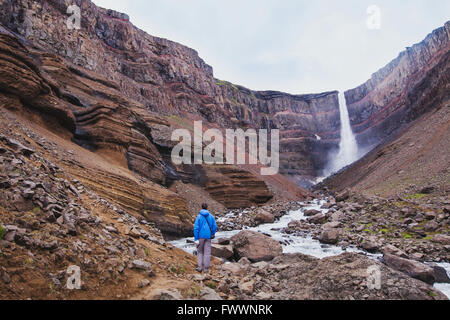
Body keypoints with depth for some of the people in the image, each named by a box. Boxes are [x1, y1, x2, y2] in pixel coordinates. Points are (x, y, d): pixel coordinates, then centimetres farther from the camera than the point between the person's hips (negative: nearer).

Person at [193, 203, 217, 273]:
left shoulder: (199, 216, -4)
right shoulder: (211, 216, 1)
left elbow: (196, 228, -10)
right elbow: (215, 226, 2)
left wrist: (196, 239, -8)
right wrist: (212, 235, 17)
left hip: (200, 236, -1)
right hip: (208, 237, 1)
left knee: (200, 252, 13)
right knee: (207, 253, 5)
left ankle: (200, 267, 5)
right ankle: (206, 268, 6)